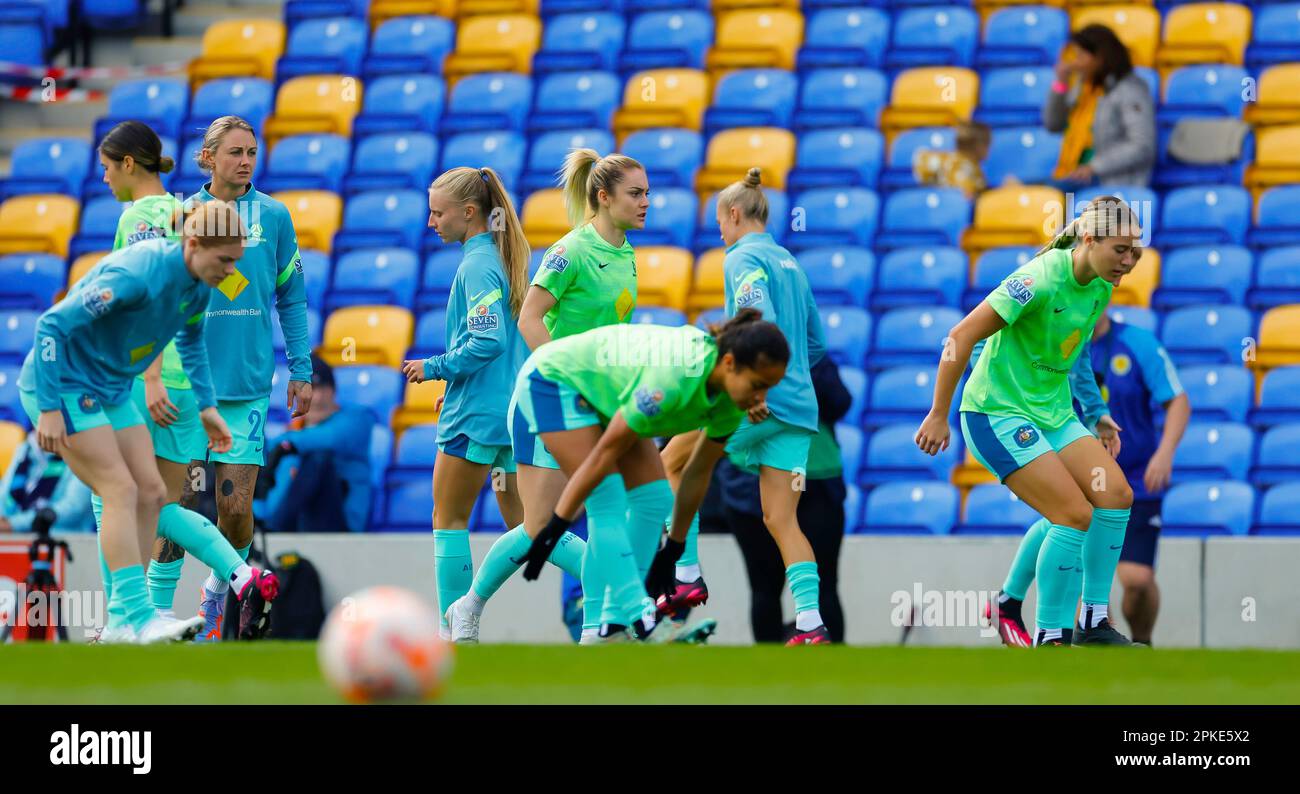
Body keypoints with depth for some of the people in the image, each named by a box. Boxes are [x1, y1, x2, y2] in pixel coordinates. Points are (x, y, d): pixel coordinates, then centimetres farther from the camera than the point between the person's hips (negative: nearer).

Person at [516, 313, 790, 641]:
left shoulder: (730, 403, -15)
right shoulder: (673, 380, -40)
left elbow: (698, 473, -1)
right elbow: (604, 454, -31)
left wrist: (673, 549, 6)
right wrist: (555, 527, -25)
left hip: (603, 391, 8)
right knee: (608, 500, -21)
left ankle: (615, 625, 1)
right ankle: (638, 618, -24)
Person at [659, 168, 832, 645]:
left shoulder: (743, 258, -5)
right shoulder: (790, 263, 21)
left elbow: (763, 323, -21)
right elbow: (816, 343, 25)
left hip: (760, 404, -7)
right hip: (798, 407, 7)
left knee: (671, 462, 12)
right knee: (782, 520, 3)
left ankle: (688, 577, 7)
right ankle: (810, 624, -10)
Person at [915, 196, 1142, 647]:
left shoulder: (1101, 287, 2)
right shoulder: (1042, 279, -24)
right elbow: (962, 336, -21)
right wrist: (938, 414, -17)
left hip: (1053, 413, 8)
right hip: (997, 413, -8)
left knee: (1116, 495, -4)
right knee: (1076, 514, -17)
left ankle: (1094, 621, 6)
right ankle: (1049, 638, -7)